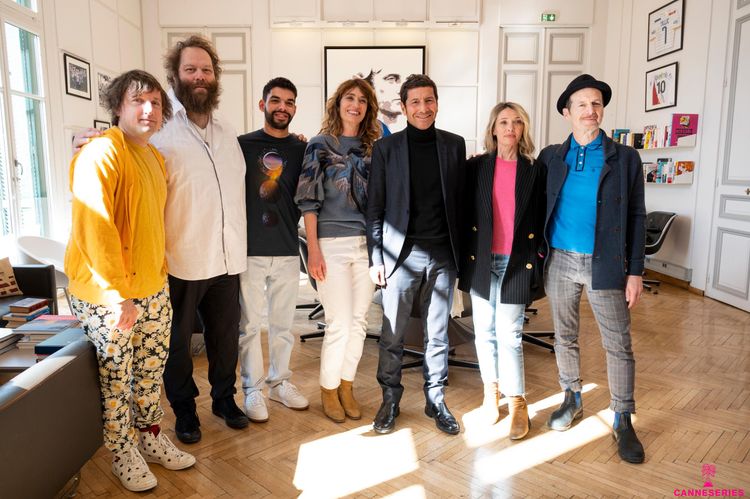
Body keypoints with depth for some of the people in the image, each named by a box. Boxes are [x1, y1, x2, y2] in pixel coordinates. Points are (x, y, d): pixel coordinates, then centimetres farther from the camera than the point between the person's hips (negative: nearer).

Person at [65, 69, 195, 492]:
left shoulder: (155, 157, 12)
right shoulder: (100, 154, -15)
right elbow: (95, 229, -22)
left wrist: (160, 269, 16)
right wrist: (119, 294, -22)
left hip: (154, 288, 8)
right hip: (108, 295, -7)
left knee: (151, 369, 19)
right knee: (117, 377, 9)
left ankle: (151, 438, 37)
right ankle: (125, 454, 28)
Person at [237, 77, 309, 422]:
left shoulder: (302, 150, 7)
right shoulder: (243, 144, 1)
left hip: (287, 251, 2)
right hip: (250, 250, -2)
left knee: (283, 323, 13)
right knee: (250, 325, 5)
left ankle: (279, 382, 29)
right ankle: (252, 389, 20)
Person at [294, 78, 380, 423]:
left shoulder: (372, 148, 10)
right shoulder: (320, 144, -1)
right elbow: (308, 201, -5)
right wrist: (313, 249, -10)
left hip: (366, 243, 4)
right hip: (332, 243, -4)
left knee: (359, 320, 8)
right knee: (339, 323, -3)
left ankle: (346, 386, 26)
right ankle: (328, 389, 19)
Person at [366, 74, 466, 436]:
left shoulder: (454, 145, 7)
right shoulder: (386, 148, 1)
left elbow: (460, 200, 8)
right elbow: (375, 206, 1)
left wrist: (462, 250, 3)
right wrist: (375, 258, -4)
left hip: (442, 255, 2)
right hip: (401, 254, -2)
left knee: (437, 335, 12)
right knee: (392, 335, 7)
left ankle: (435, 399, 28)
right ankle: (390, 399, 25)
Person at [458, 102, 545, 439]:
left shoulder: (534, 171, 4)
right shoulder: (476, 167, 5)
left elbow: (540, 220, 5)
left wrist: (536, 263, 1)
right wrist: (466, 258, 0)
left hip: (516, 262, -1)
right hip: (482, 260, 2)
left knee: (509, 335, -4)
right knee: (485, 332, 9)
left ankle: (517, 402, 11)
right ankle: (491, 390, 26)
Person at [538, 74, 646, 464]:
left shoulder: (625, 158, 1)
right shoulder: (550, 157, 4)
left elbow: (636, 217, 0)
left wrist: (635, 271, -5)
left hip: (605, 265, -1)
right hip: (559, 260, 2)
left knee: (618, 344, 4)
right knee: (564, 336, 14)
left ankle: (623, 422, 19)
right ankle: (572, 399, 34)